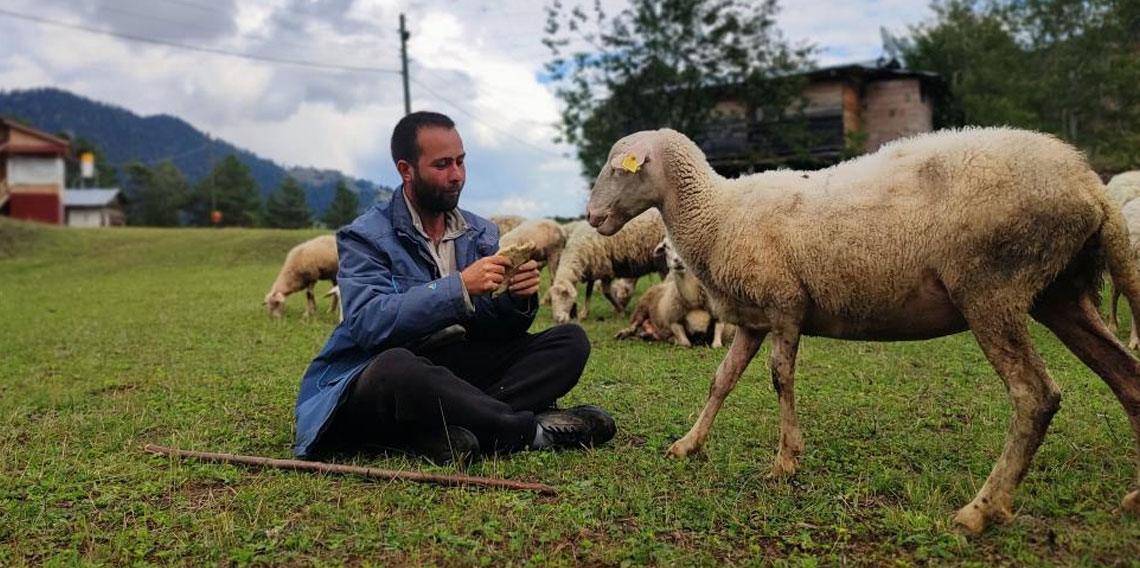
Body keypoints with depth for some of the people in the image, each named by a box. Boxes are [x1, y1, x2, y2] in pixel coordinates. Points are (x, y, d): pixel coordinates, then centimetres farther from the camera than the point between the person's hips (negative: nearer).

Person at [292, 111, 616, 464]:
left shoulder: (482, 233, 11)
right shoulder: (364, 237, -5)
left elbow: (498, 329, 7)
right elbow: (367, 322, -22)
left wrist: (519, 300, -16)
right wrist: (460, 287, -27)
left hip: (460, 371, 6)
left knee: (570, 341, -8)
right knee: (396, 364, -40)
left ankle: (443, 432, -29)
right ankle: (534, 430, -24)